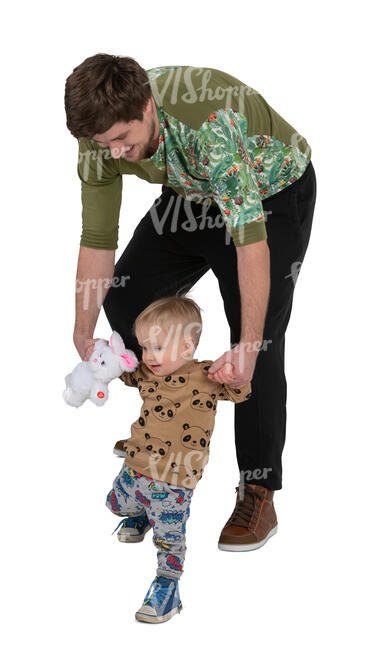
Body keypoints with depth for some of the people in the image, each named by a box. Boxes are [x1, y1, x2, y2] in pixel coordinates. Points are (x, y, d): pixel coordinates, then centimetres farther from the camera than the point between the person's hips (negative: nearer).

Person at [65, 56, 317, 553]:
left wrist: (248, 347, -43)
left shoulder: (211, 122, -42)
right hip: (193, 194, 6)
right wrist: (83, 334, -13)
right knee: (126, 295, 1)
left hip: (273, 191, -6)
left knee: (260, 340, -15)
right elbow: (98, 238, -12)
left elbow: (249, 236, -43)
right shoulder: (104, 132, -22)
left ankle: (259, 493, -7)